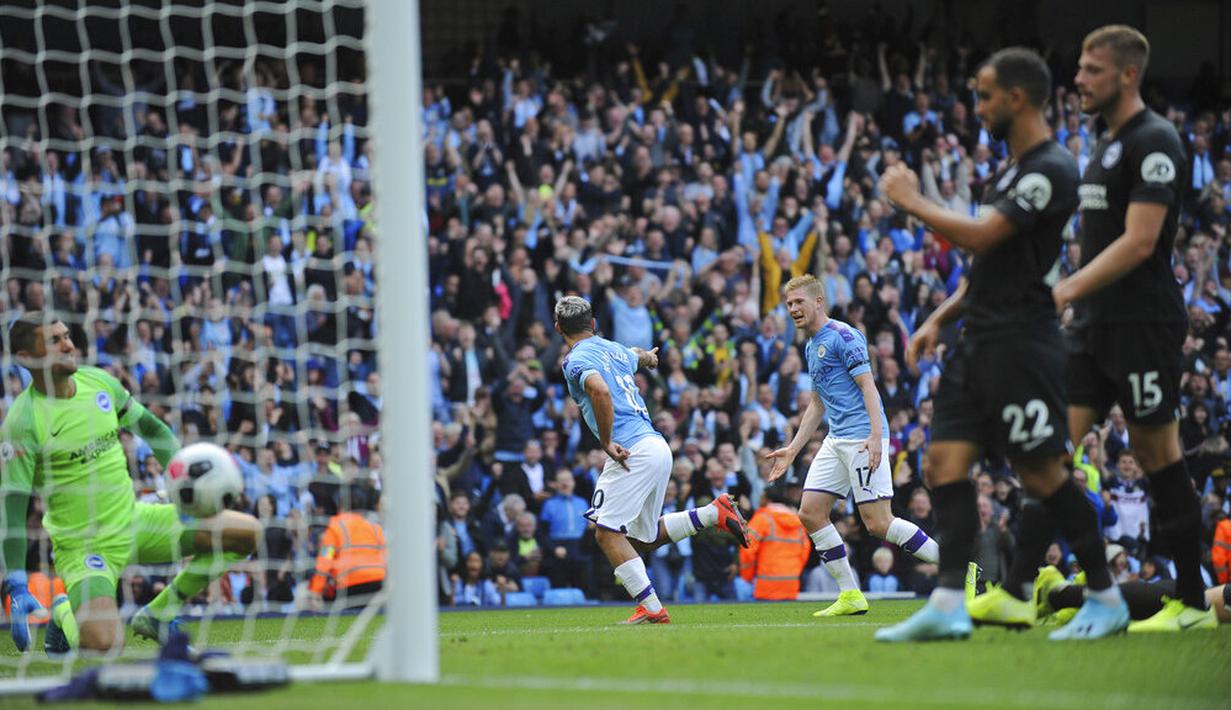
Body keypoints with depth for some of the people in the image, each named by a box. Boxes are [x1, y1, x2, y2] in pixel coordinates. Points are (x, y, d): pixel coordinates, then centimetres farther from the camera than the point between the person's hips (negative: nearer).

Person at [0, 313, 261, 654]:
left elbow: (152, 429, 17)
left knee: (248, 532, -1)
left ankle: (156, 614, 13)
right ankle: (64, 613, 8)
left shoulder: (99, 382, 0)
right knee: (102, 643, -31)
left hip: (134, 520, 6)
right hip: (82, 545, -6)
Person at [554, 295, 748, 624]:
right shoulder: (614, 349, 20)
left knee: (607, 533, -7)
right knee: (642, 538, 18)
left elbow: (601, 391, -26)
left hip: (633, 452, -9)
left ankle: (652, 609, -15)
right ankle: (714, 513, 10)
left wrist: (606, 443, -17)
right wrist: (647, 356, 69)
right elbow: (640, 357, 44)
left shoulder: (577, 360, -5)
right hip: (658, 447, 9)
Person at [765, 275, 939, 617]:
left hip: (862, 437, -9)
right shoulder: (811, 347, 20)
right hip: (836, 441, 9)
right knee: (810, 512, 0)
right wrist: (792, 450, 27)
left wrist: (876, 437, -26)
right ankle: (851, 595, 4)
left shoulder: (843, 336, -9)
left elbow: (868, 387, -16)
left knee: (878, 523, -14)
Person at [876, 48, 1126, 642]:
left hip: (1022, 342, -10)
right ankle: (948, 604, -3)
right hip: (981, 342, 10)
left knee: (1041, 474, -5)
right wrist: (939, 319, 17)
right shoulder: (1012, 170, 19)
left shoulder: (1051, 170, -14)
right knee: (945, 464, 0)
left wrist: (912, 201, -10)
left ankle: (1107, 599, 7)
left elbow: (979, 237, -23)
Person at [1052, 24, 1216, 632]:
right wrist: (1074, 295, 20)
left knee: (1156, 454, -3)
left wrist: (1069, 289, -24)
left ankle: (1192, 599, 5)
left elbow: (1138, 242, -20)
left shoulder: (1154, 143, -12)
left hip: (1143, 325, -9)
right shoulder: (1106, 144, 18)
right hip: (1096, 327, 9)